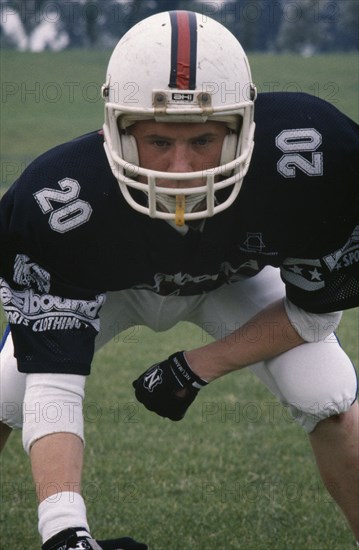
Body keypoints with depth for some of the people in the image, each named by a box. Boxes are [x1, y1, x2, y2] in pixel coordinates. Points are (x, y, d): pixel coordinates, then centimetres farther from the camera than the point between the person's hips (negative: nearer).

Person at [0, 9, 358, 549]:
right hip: (106, 282, -1)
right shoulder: (57, 204, -45)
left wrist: (198, 368, -24)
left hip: (233, 279, 1)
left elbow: (314, 312, -21)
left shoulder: (311, 158, -41)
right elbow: (52, 381, -44)